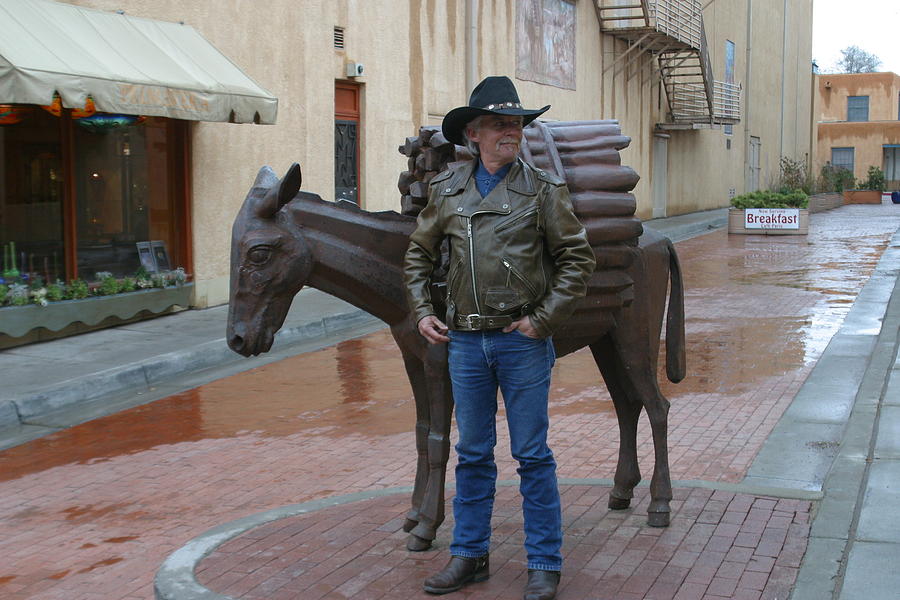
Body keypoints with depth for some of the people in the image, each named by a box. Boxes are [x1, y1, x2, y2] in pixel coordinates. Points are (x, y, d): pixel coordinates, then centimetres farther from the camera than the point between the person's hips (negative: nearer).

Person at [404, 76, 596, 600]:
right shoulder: (447, 190, 6)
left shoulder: (543, 189, -3)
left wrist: (543, 319, -10)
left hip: (523, 341, -3)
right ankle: (470, 555, 26)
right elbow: (419, 255, 17)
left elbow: (578, 259, -3)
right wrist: (422, 312, 6)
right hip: (465, 340, 3)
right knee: (473, 454, 13)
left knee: (533, 456, 4)